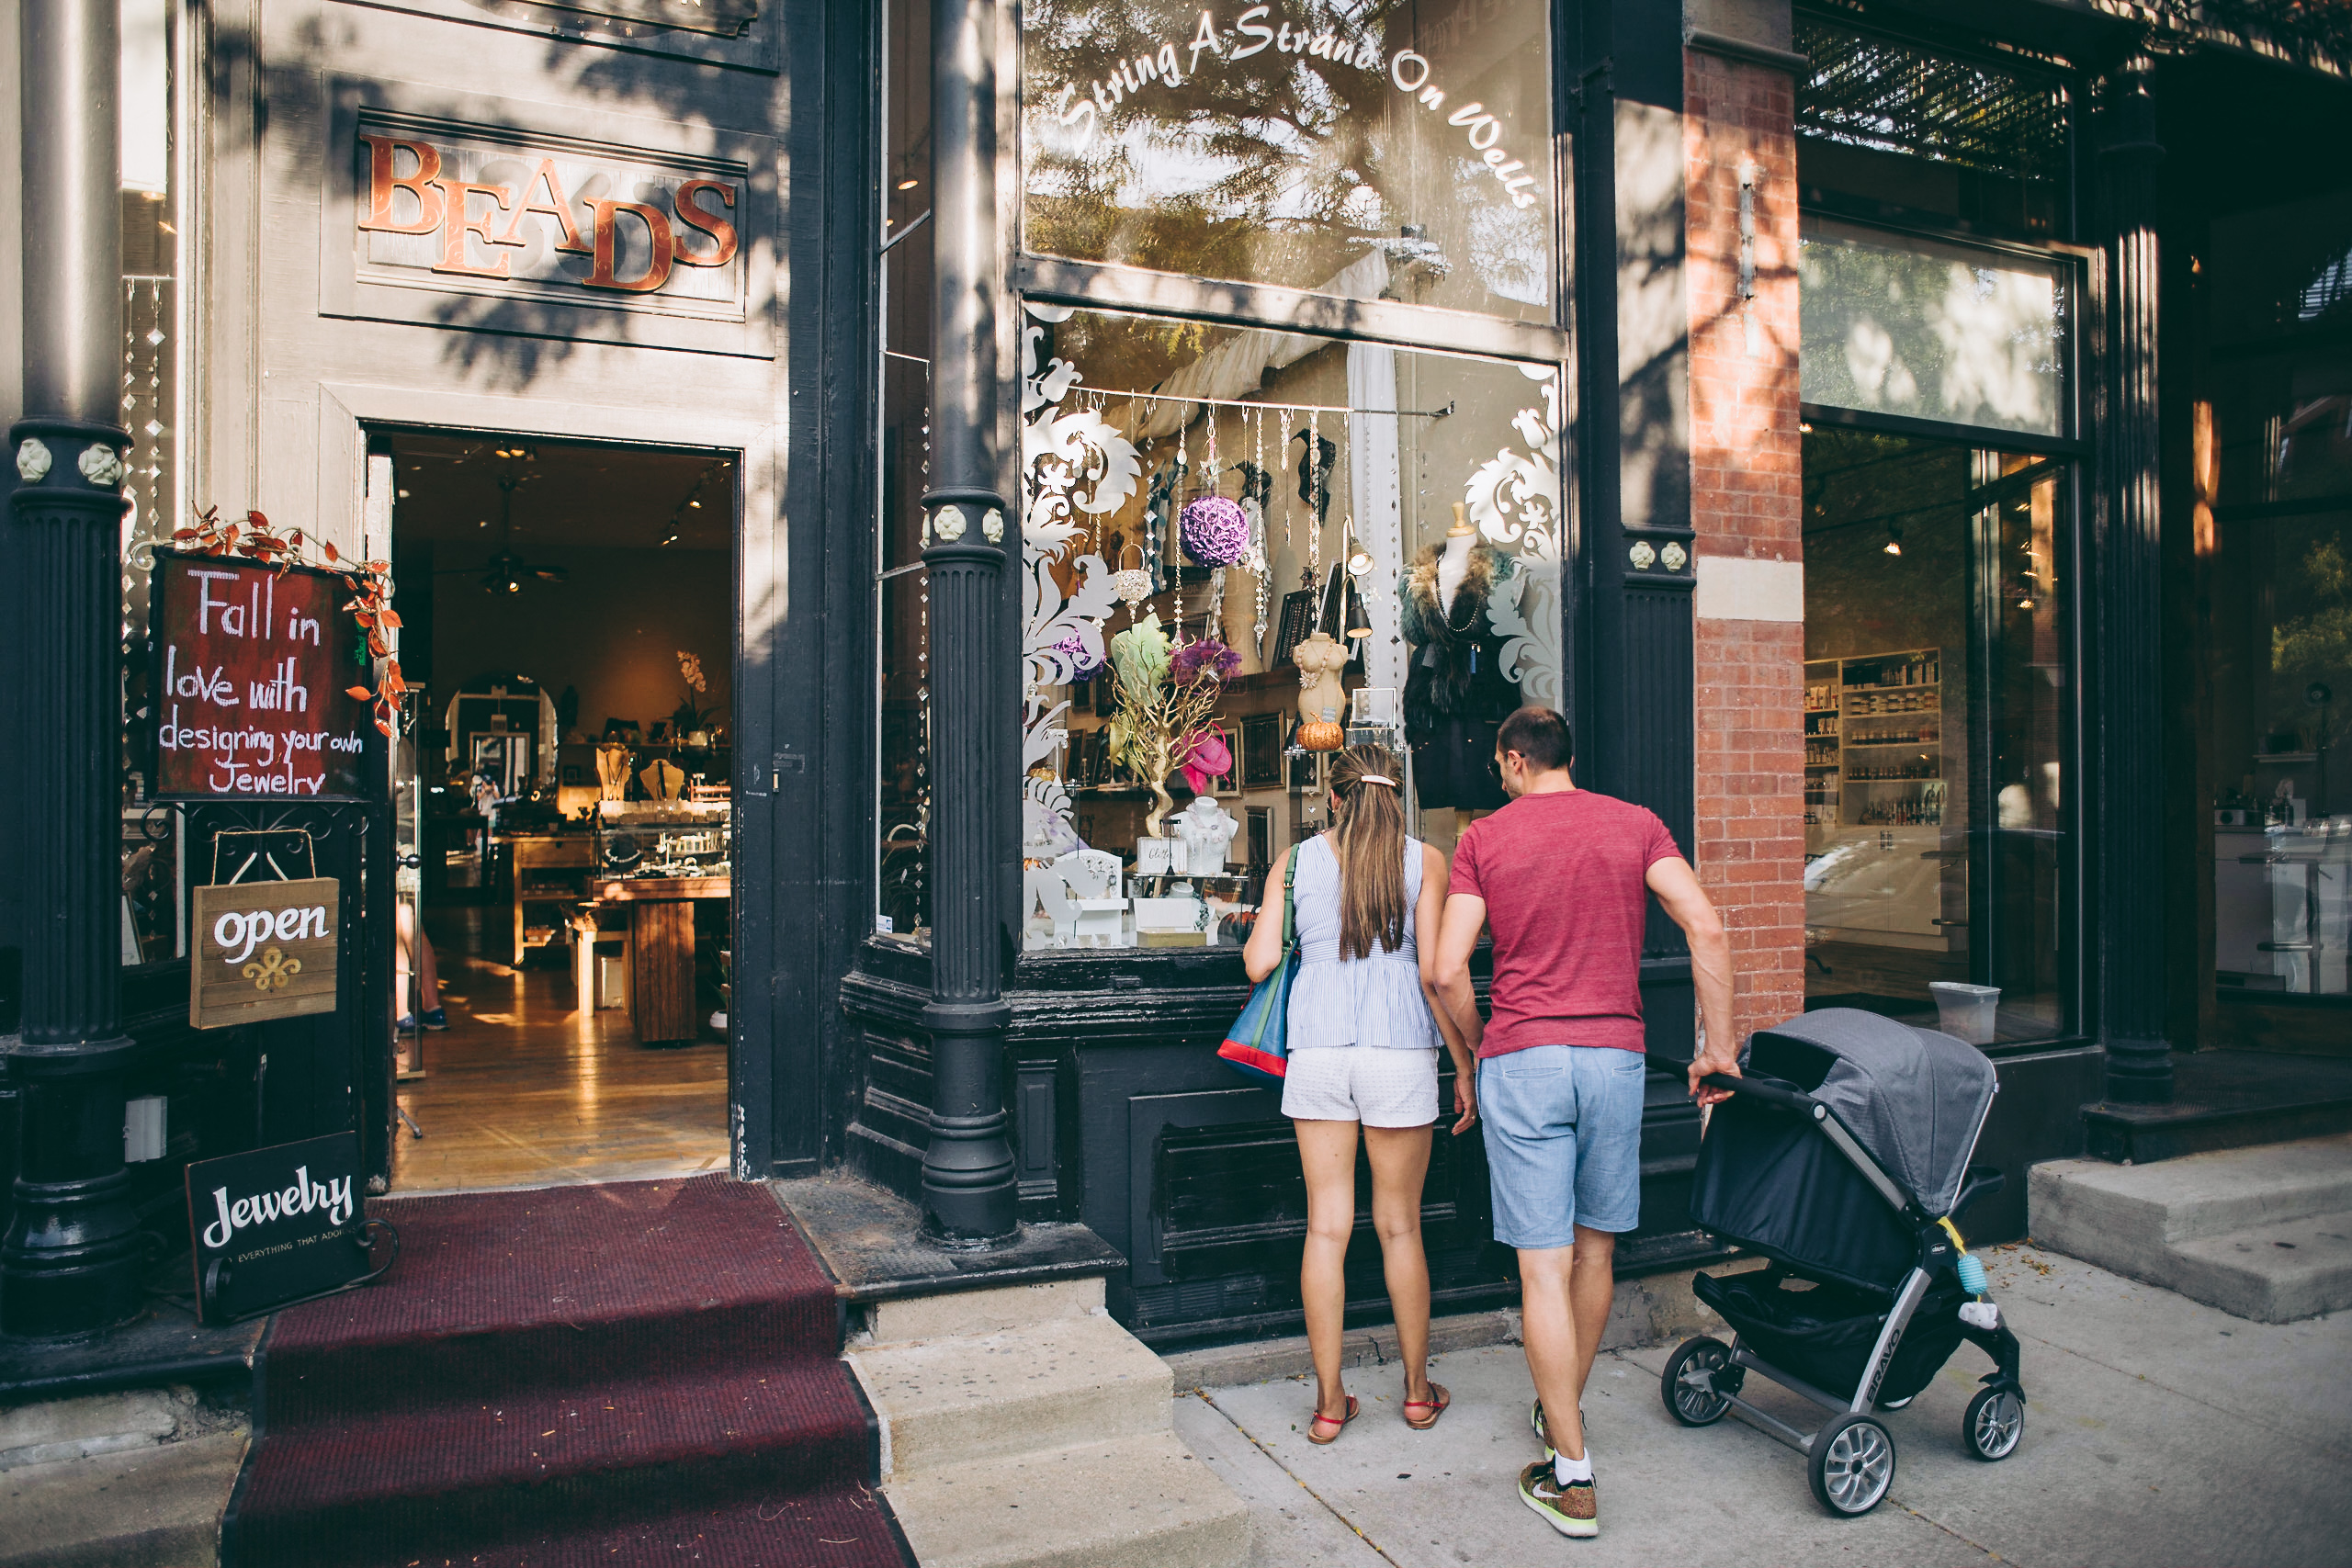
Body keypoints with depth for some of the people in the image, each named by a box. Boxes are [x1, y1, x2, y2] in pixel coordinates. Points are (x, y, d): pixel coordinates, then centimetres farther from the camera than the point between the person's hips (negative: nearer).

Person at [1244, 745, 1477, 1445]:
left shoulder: (1298, 859, 7)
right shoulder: (1423, 859, 2)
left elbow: (1259, 962, 2)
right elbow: (1435, 973, -5)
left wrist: (1256, 934, 25)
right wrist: (1464, 1067, 3)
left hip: (1317, 1046, 1)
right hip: (1398, 1047, -1)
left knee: (1326, 1227, 8)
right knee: (1400, 1226, 12)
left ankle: (1330, 1401, 15)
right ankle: (1418, 1392, 26)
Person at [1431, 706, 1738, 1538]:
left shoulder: (1484, 838, 1)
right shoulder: (1635, 825, 6)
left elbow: (1448, 972, -6)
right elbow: (1707, 930, -6)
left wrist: (1478, 1051, 10)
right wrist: (1717, 1048, -1)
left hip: (1521, 1061, -3)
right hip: (1615, 1055, 3)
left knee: (1544, 1267, 2)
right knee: (1595, 1251, 19)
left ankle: (1571, 1476, 6)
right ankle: (1563, 1411, 37)